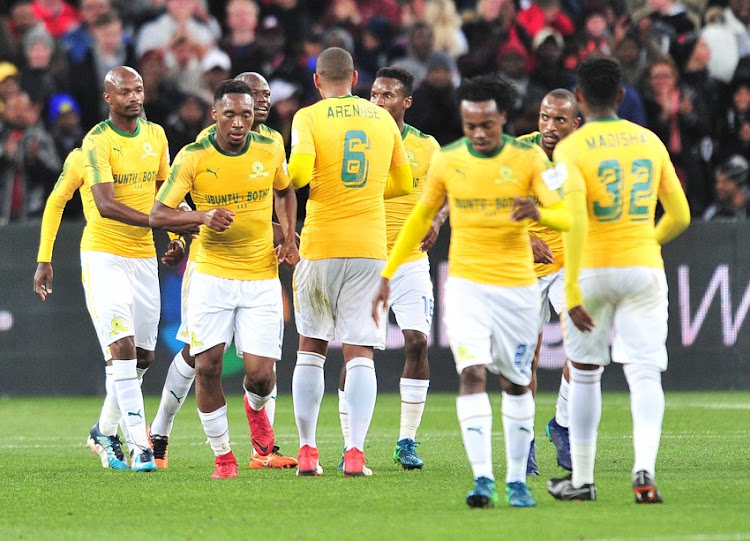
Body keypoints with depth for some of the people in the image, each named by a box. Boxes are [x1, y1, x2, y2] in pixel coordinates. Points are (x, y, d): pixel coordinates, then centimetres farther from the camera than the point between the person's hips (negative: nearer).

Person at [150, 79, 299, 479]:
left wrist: (289, 238, 6)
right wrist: (203, 217, -25)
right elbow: (157, 214, -9)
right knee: (207, 366, -8)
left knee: (260, 374, -8)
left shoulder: (270, 152, -1)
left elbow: (285, 192, 20)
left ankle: (256, 407, 30)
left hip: (261, 277, 1)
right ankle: (222, 455, 9)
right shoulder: (193, 157, -8)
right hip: (211, 276, -1)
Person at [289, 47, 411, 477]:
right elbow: (403, 183, 17)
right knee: (360, 353, -1)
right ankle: (355, 451, -13)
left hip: (321, 247, -1)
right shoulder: (383, 119, 8)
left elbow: (299, 172, -18)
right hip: (371, 247, 1)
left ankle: (307, 451, 12)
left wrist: (290, 175, 4)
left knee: (312, 348, 12)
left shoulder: (309, 117, -3)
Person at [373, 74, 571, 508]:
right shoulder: (446, 161, -1)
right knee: (472, 375, -17)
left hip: (518, 287, 0)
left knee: (516, 383, 10)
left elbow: (565, 216, -9)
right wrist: (387, 274, 12)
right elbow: (421, 218, 13)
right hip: (466, 286, 0)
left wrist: (538, 212, -32)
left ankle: (517, 480, 22)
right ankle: (483, 477, -23)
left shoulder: (528, 158, -5)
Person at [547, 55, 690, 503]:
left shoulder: (571, 149, -8)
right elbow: (680, 217, 9)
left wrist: (572, 291, -19)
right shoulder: (650, 142, 6)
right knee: (645, 374, -3)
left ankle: (582, 479, 19)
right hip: (644, 269, 2)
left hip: (593, 270, -2)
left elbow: (576, 223, -19)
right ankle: (645, 469, -23)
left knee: (584, 374, 13)